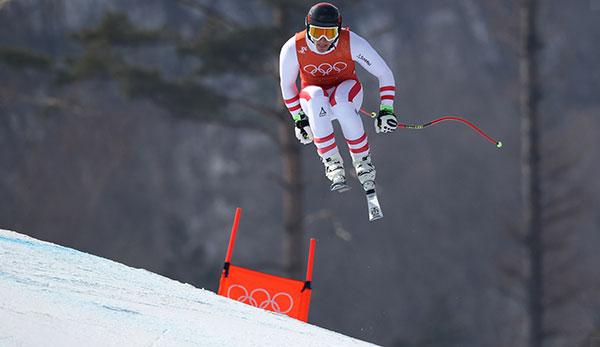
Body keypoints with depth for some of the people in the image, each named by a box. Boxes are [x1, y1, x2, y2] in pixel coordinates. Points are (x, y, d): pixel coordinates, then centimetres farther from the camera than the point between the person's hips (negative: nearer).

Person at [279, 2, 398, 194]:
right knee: (316, 97, -38)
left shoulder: (352, 43, -24)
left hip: (347, 91, -1)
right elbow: (287, 85, -1)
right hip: (312, 97, 1)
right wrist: (299, 118, 0)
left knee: (340, 101, -39)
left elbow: (384, 74, -14)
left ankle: (363, 162, -21)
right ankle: (333, 166, -35)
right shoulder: (293, 49, -20)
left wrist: (386, 110, -21)